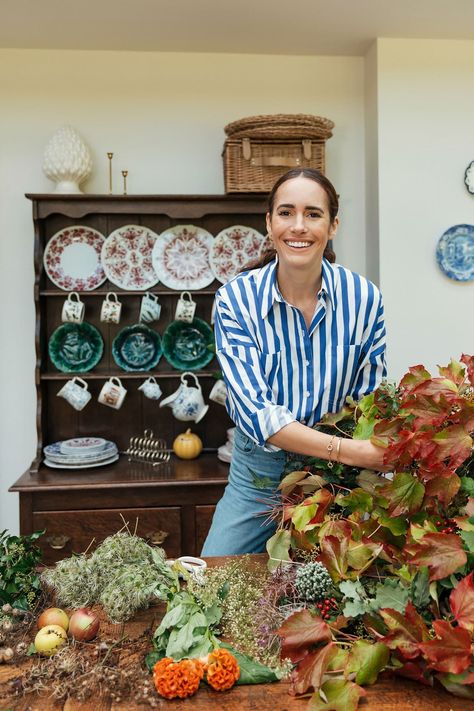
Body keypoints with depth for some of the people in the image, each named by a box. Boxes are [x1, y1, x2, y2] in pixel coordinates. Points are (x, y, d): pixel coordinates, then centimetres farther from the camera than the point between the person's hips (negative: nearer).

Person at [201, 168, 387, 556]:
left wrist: (375, 454, -22)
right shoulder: (235, 298, -16)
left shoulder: (364, 297, -11)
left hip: (338, 478, 1)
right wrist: (347, 450, -32)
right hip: (260, 471, 0)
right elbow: (255, 411, -23)